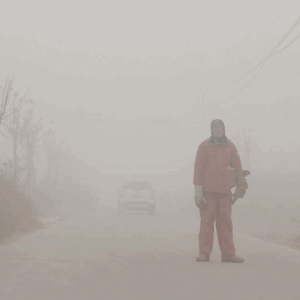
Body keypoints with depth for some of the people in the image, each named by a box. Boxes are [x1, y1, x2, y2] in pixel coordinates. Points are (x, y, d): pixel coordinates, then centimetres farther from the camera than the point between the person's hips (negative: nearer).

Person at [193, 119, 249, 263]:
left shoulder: (230, 147, 11)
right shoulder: (204, 146, 3)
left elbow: (237, 167, 10)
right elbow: (198, 168, -1)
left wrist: (241, 185, 2)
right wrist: (198, 189, -6)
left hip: (225, 191, 2)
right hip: (208, 190, -2)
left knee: (225, 222, 2)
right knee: (206, 221, -2)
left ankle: (228, 254, 2)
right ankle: (203, 253, 0)